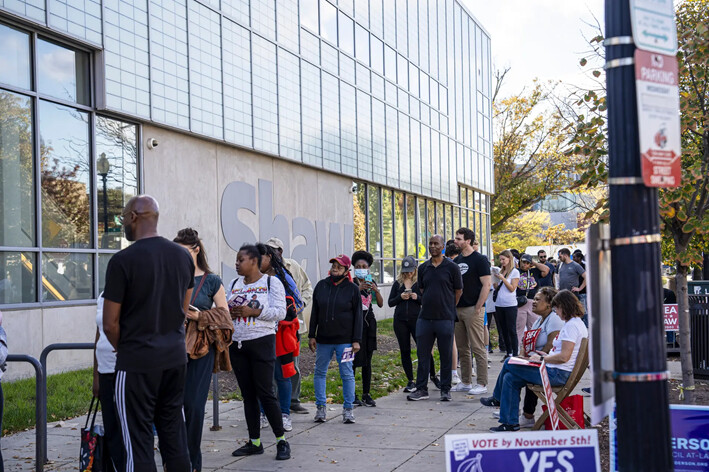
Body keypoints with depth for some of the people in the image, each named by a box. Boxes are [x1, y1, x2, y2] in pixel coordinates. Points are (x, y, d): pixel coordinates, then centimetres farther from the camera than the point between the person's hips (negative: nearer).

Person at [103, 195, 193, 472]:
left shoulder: (123, 261, -13)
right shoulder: (183, 256, 6)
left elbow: (110, 325, -9)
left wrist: (123, 348, 8)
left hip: (138, 360, -6)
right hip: (175, 356, 6)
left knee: (138, 439, 0)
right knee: (173, 432, 13)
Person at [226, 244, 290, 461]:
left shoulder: (272, 282, -3)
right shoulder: (234, 284, 14)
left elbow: (280, 312, -10)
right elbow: (225, 309, 17)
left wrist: (254, 312, -19)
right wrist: (228, 313, -6)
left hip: (261, 343, -6)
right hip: (237, 344, 6)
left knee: (265, 392, -8)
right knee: (248, 394, 8)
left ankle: (282, 441, 3)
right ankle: (254, 442, 16)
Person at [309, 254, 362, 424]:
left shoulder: (352, 288, 0)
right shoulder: (321, 286, 7)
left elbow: (358, 316, 0)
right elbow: (314, 312, 10)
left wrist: (356, 340, -6)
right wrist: (311, 336, 5)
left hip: (345, 340, -3)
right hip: (323, 339, 3)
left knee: (347, 374, 0)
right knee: (320, 373, 6)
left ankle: (348, 409, 8)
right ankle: (320, 407, 15)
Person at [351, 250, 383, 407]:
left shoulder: (371, 283, 10)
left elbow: (380, 304, 6)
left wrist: (376, 290, -10)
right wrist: (358, 289, -26)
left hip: (369, 322, 5)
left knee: (367, 360, 7)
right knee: (353, 360, -8)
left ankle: (366, 394, 13)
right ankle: (351, 395, -3)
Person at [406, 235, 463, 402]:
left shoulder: (451, 267, -2)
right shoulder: (423, 268, 9)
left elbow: (458, 291, 3)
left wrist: (448, 308, 7)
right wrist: (428, 305, 12)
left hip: (445, 319, -4)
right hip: (425, 318, 4)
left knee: (446, 355, 4)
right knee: (422, 354, 6)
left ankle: (445, 389, 15)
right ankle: (421, 389, 14)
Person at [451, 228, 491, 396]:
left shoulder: (479, 259, -7)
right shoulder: (456, 261, 14)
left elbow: (486, 285, -12)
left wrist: (478, 308, -16)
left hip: (473, 309, -7)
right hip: (458, 309, 8)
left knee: (478, 348, -4)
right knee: (462, 349, 11)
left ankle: (482, 384, 1)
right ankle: (465, 382, 19)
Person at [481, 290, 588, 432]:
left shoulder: (571, 325, -17)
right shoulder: (575, 323, 15)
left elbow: (564, 357, -25)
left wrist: (542, 359, -13)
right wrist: (547, 355, 13)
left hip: (557, 374, -10)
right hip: (559, 372, 10)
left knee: (508, 364, -1)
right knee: (510, 378, 5)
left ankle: (497, 398, 23)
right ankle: (510, 423, 7)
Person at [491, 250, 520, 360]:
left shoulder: (515, 272, -3)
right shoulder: (500, 271, 11)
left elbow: (512, 288, -8)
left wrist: (503, 279, -14)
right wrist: (494, 280, -2)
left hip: (510, 305, -6)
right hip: (499, 304, 6)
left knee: (511, 330, -4)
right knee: (503, 330, 10)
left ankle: (515, 354, 0)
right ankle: (508, 353, 18)